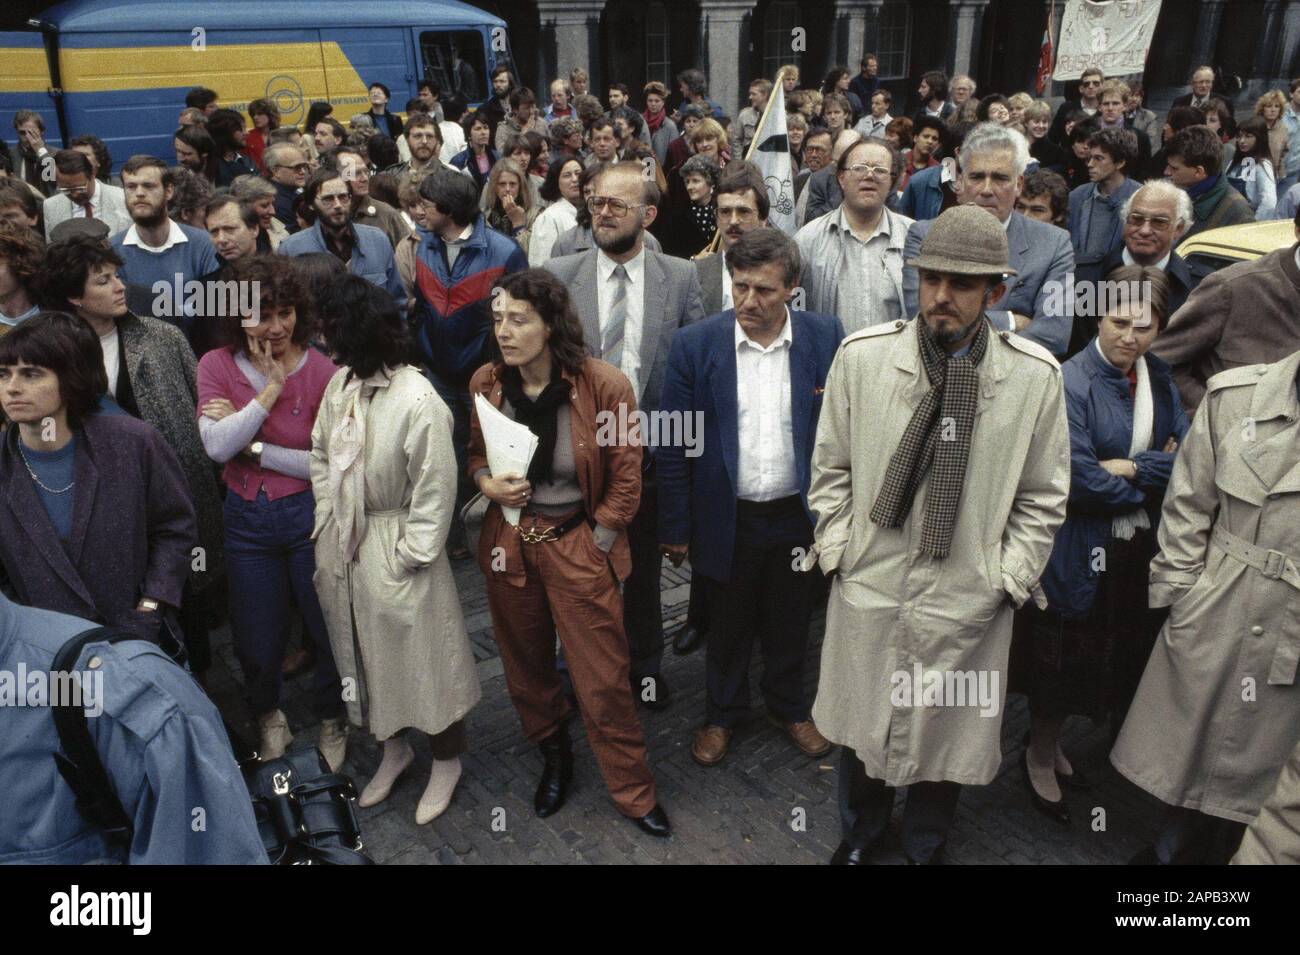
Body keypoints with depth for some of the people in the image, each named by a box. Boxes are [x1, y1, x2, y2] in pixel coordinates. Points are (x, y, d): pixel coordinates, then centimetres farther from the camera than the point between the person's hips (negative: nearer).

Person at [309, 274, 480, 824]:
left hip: (393, 552, -7)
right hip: (341, 545, 7)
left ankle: (446, 761, 33)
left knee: (418, 654, 9)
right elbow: (320, 454, 11)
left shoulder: (418, 401, -24)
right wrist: (327, 520, 4)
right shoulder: (341, 383, -3)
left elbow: (435, 492, -19)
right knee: (362, 653, 21)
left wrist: (405, 559, -15)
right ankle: (393, 748, 45)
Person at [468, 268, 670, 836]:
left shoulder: (604, 387, -18)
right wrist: (487, 482, -10)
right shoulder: (485, 382, -6)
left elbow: (626, 480, -8)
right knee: (526, 667, 19)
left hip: (578, 545, -4)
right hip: (508, 543, 4)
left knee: (603, 680, 3)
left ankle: (633, 792, 25)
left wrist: (593, 546, -7)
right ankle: (554, 761, 46)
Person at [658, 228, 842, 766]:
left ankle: (789, 707, 45)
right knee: (727, 626, 18)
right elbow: (675, 444, -6)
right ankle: (722, 714, 42)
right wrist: (675, 528, -4)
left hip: (798, 515, 1)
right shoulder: (695, 345, -10)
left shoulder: (826, 338, -8)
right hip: (727, 517, -1)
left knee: (789, 625, 20)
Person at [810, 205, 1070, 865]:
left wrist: (1006, 579, -3)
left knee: (945, 739, 16)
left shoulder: (1036, 376, -7)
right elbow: (830, 468, 4)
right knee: (859, 729, 19)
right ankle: (860, 831, 49)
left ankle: (924, 848, 47)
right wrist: (838, 551, 0)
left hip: (967, 603, 0)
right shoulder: (861, 356, -6)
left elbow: (1043, 498, 2)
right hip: (868, 588, 1)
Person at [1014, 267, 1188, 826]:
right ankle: (1039, 759, 34)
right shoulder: (1068, 383, -18)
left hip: (1139, 550, 7)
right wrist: (1155, 476, -9)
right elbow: (1082, 482, -24)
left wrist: (1129, 468, -18)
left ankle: (1051, 745, 42)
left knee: (1117, 656, 20)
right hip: (1080, 553, -7)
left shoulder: (1160, 380, 4)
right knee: (1064, 659, 9)